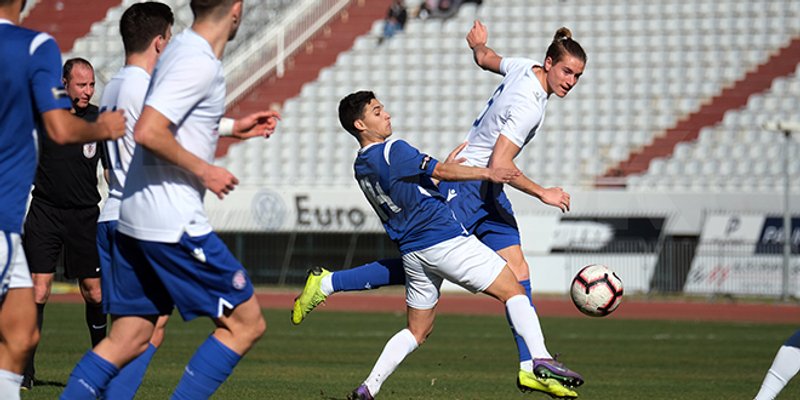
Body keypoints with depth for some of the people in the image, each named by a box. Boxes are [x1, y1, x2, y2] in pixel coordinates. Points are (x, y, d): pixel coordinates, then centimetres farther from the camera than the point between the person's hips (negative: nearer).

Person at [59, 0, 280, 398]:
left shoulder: (180, 50, 14)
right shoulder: (199, 63, -16)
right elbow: (148, 132, -25)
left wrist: (235, 127, 29)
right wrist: (205, 171, -15)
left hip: (134, 217, 10)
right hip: (173, 223, -10)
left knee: (127, 339, 10)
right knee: (246, 322, 1)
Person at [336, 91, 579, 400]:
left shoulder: (362, 167, 15)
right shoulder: (393, 151, -11)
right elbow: (441, 172, -12)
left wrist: (449, 162, 24)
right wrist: (487, 173, -8)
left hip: (412, 252, 8)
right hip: (445, 239, -8)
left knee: (417, 330, 17)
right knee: (513, 290, -2)